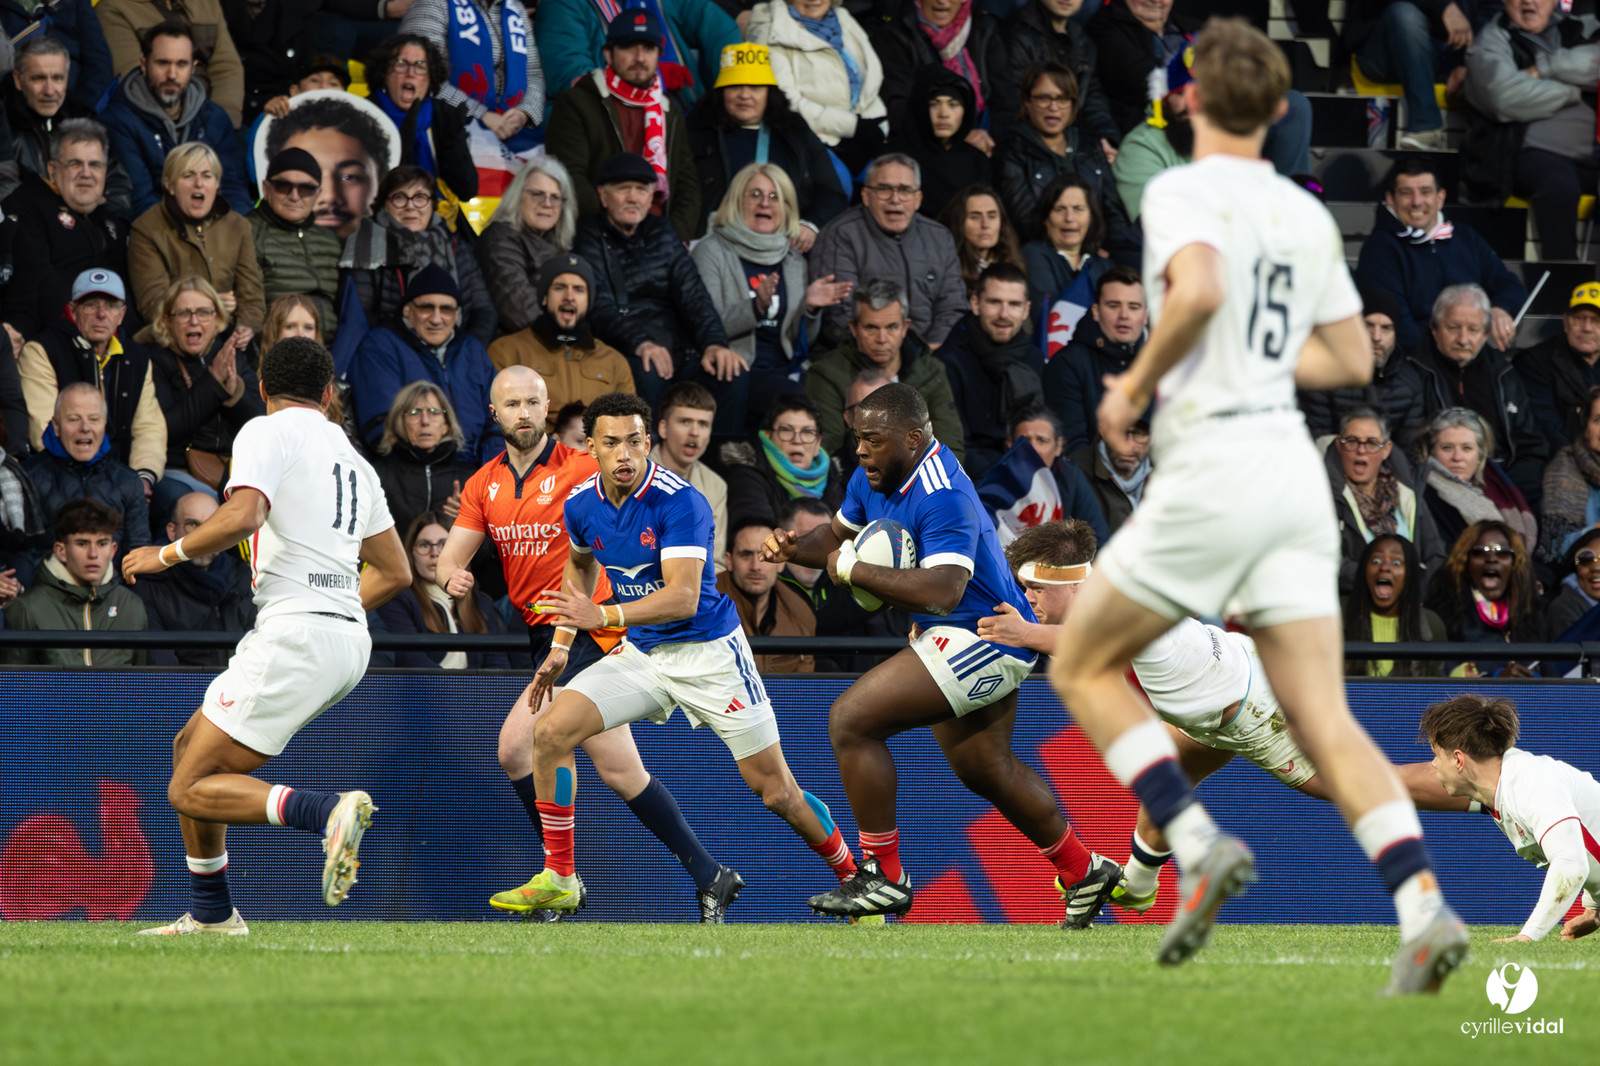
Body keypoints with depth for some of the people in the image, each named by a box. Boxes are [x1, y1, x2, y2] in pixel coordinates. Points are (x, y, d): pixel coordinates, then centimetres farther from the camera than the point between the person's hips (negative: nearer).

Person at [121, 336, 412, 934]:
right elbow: (395, 572, 24)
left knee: (191, 790, -9)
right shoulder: (352, 458, 21)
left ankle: (328, 812, -30)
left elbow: (242, 515, -21)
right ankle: (211, 913, 21)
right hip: (348, 641, 8)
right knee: (188, 747, 21)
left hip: (295, 636, -8)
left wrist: (167, 555, -7)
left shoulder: (267, 433, -2)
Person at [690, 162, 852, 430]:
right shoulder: (712, 252, 3)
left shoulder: (793, 259, 19)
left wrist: (810, 307, -4)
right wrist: (756, 307, -24)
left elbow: (802, 340, 17)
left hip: (785, 373, 5)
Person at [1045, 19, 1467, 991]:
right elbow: (1351, 359, 18)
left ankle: (1198, 843, -5)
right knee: (1325, 720, 1)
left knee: (1084, 666, 12)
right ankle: (1426, 906, -18)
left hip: (1212, 466, -6)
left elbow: (1200, 290, -26)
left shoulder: (1183, 192, -6)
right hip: (1293, 467, 6)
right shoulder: (1308, 215, 13)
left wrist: (1138, 382, -11)